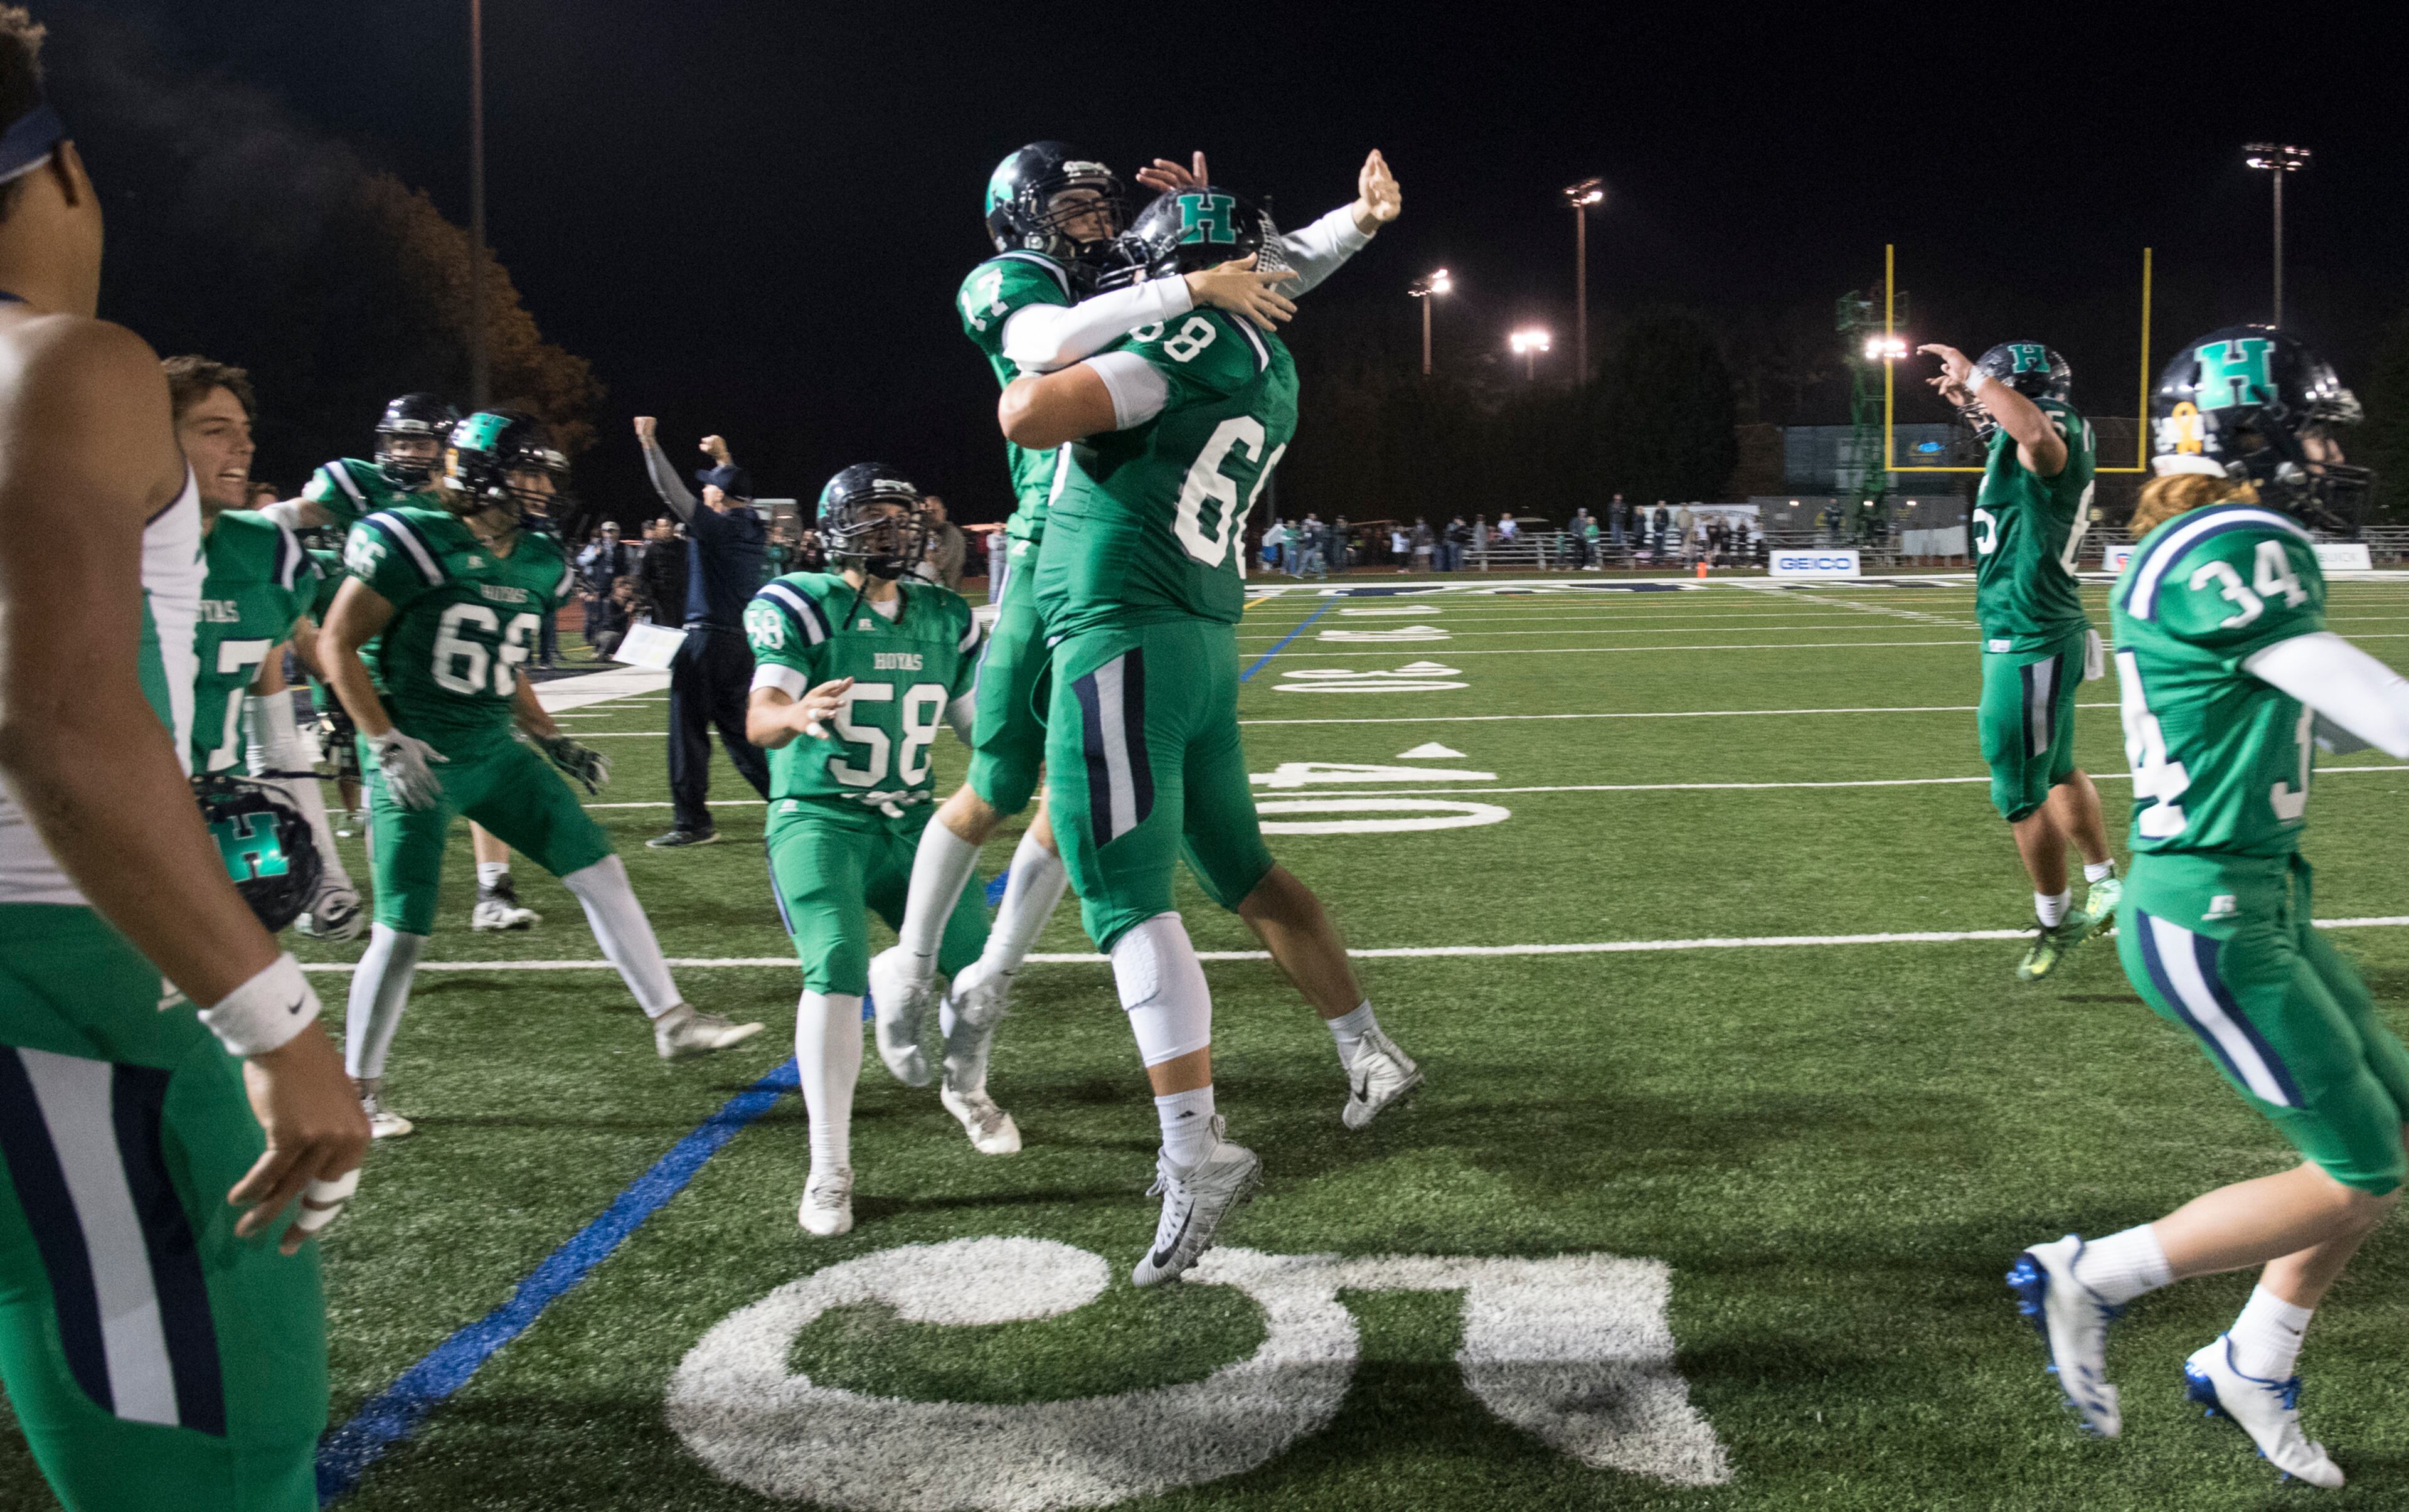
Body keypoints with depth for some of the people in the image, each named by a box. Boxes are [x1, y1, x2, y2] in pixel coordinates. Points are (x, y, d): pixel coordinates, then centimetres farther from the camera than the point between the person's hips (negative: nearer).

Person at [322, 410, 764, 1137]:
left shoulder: (535, 563, 8)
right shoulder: (416, 544, -15)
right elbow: (338, 645, -12)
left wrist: (551, 739, 12)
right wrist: (387, 742, -19)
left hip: (494, 750, 7)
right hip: (419, 760, -7)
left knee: (600, 870, 1)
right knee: (404, 931, -3)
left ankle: (671, 1020, 11)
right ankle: (358, 1085, 16)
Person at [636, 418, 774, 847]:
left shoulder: (715, 526, -13)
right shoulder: (751, 526, 8)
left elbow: (672, 492, -14)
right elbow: (739, 494, 30)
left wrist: (649, 443, -8)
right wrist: (724, 458, 39)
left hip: (708, 639, -8)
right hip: (744, 638, 8)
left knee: (690, 727, -1)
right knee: (734, 724, 18)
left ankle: (692, 821, 1)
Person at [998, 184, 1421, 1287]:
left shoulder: (1195, 340, -12)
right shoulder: (1269, 372, 14)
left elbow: (1029, 419, -22)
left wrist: (1041, 374, -1)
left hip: (1124, 640, -9)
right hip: (1203, 644, 9)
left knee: (1130, 901, -8)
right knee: (1240, 869, 22)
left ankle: (1195, 1153, -10)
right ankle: (1368, 1052, 28)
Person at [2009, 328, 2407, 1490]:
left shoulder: (2218, 551, 11)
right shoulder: (2230, 556, -21)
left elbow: (2306, 725, 20)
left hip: (2260, 900, 10)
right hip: (2210, 926, -10)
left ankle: (2252, 1368, 29)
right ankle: (2089, 1279, 9)